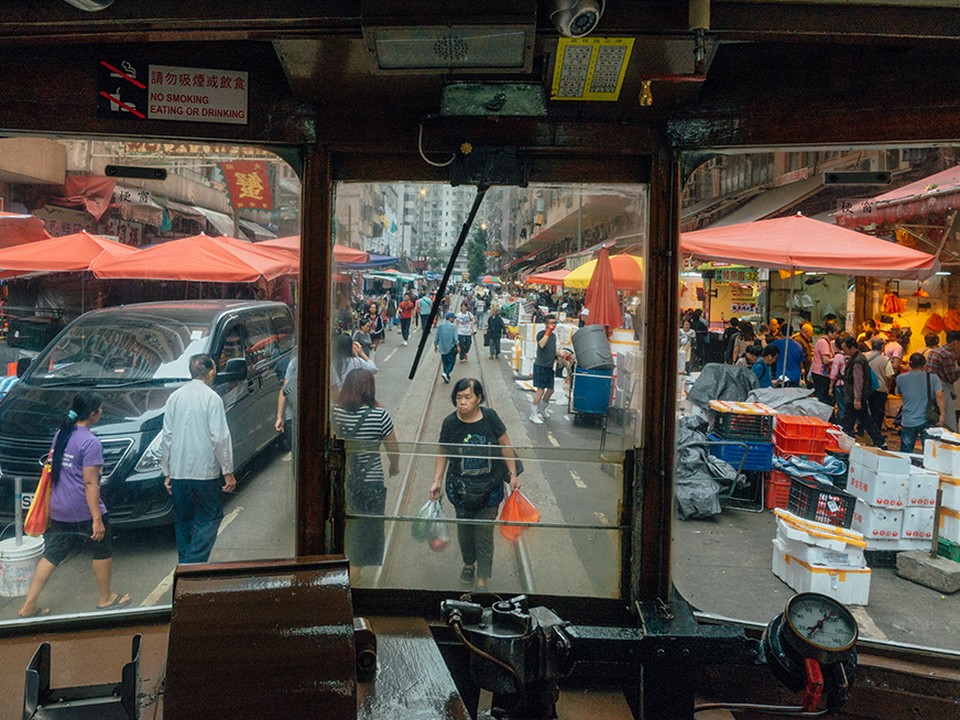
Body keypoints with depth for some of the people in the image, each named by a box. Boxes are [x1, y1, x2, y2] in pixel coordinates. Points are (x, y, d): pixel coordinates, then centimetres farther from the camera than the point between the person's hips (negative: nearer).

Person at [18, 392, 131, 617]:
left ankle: (29, 605, 16)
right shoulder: (91, 442, -19)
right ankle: (105, 599, 26)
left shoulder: (60, 435, 5)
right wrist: (97, 518, -18)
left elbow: (55, 471, 14)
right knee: (101, 552, 12)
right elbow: (90, 483, -21)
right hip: (84, 512, -7)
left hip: (59, 511, 7)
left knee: (52, 555, 14)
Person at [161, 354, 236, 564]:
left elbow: (166, 437, 7)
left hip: (178, 472, 5)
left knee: (182, 520, 16)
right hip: (205, 470, -5)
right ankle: (194, 564, -5)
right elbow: (220, 438, -13)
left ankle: (184, 565, 21)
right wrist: (228, 472, -7)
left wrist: (166, 472, 14)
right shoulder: (211, 398, -9)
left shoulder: (174, 397, 6)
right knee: (210, 517, 6)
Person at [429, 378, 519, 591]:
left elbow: (505, 446, -2)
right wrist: (437, 481, -4)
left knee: (484, 533, 3)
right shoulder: (450, 423, -11)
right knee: (464, 529, 19)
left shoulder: (489, 417, -12)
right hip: (461, 487, 1)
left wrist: (513, 475, 0)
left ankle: (482, 578, 17)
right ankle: (468, 563, 45)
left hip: (489, 487, -1)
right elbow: (443, 454, 0)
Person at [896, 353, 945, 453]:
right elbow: (939, 396, -13)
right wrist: (943, 415, -15)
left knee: (905, 454, 9)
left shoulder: (900, 378, 3)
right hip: (927, 421, -1)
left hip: (908, 422, 1)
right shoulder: (933, 378, -1)